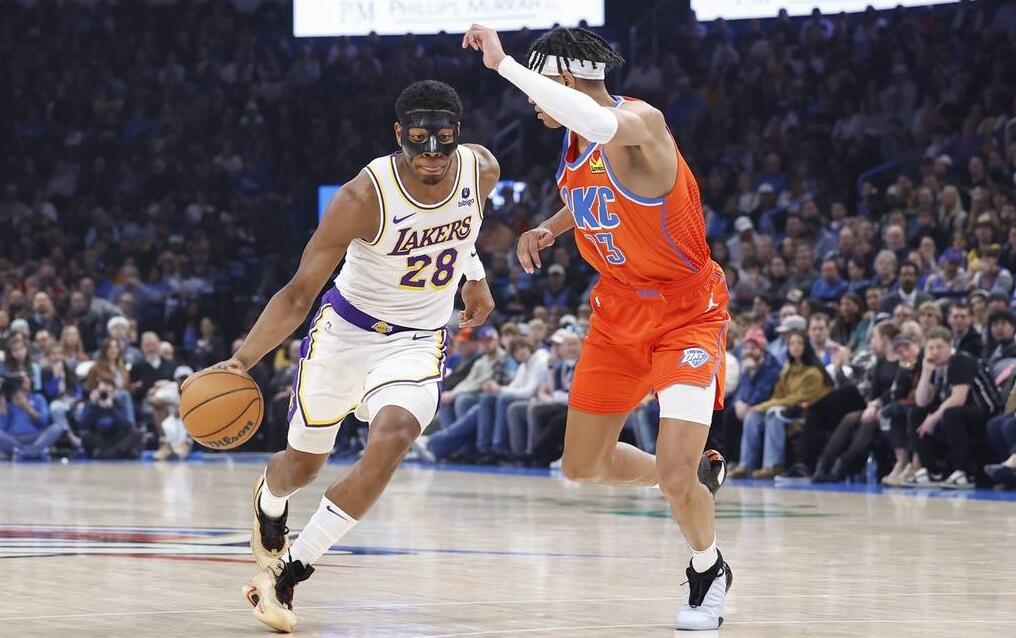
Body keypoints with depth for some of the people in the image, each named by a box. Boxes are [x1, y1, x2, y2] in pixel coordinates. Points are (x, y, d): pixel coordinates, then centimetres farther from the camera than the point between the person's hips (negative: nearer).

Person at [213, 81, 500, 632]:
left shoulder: (482, 170, -14)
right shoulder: (364, 197, -26)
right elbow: (298, 294, -23)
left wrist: (474, 275, 21)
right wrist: (241, 360, -34)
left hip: (418, 340, 2)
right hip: (347, 329, -2)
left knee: (390, 441, -26)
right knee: (304, 463, 14)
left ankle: (288, 572, -16)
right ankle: (270, 501, 55)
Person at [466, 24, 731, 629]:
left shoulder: (640, 124, -26)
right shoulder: (575, 141, 0)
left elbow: (599, 123, -52)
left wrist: (504, 63, -49)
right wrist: (550, 229, 5)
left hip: (688, 313, -8)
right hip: (619, 312, 8)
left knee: (675, 476, -17)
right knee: (583, 466, 10)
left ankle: (709, 573, 13)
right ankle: (695, 474, 37)